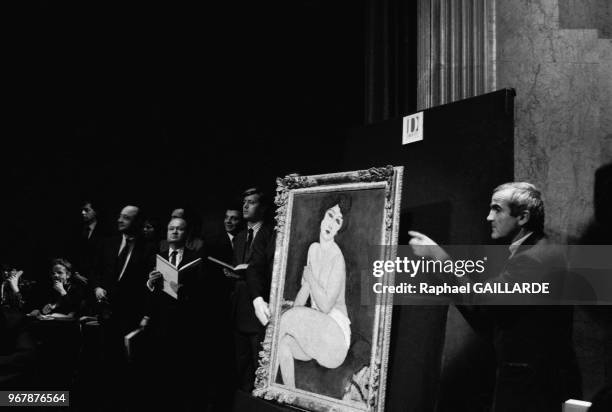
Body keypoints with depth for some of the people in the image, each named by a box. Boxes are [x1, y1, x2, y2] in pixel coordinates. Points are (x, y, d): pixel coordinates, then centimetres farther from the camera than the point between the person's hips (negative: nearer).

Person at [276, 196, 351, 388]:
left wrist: (310, 277, -10)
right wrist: (291, 309, -1)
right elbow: (304, 291, 14)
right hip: (314, 325, 7)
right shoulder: (313, 249, 9)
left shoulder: (337, 259, -16)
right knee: (283, 341, -17)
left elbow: (325, 305, -18)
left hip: (335, 332, -7)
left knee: (290, 317, -24)